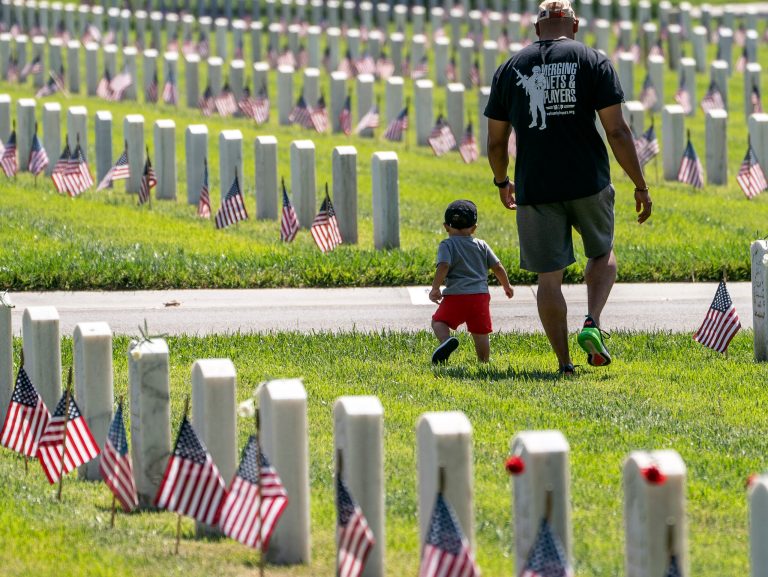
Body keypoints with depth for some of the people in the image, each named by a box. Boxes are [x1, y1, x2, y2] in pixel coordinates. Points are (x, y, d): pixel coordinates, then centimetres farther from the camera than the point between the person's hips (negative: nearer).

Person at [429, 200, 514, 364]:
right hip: (480, 295, 3)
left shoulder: (447, 245, 1)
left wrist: (435, 289, -9)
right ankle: (483, 362, 9)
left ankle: (446, 340, -21)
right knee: (480, 332, 11)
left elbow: (443, 267, -15)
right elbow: (497, 267, 15)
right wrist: (507, 286, 30)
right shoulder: (481, 246, 14)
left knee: (438, 321, 7)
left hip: (456, 295, -3)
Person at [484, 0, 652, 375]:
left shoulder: (509, 69, 8)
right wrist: (640, 186, 1)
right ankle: (592, 323, -3)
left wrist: (501, 182, 29)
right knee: (602, 253, 21)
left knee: (548, 276, 7)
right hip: (588, 182, -1)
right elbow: (617, 132, -5)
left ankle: (564, 362, 4)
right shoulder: (593, 63, 1)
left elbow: (495, 142, 11)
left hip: (535, 188, 1)